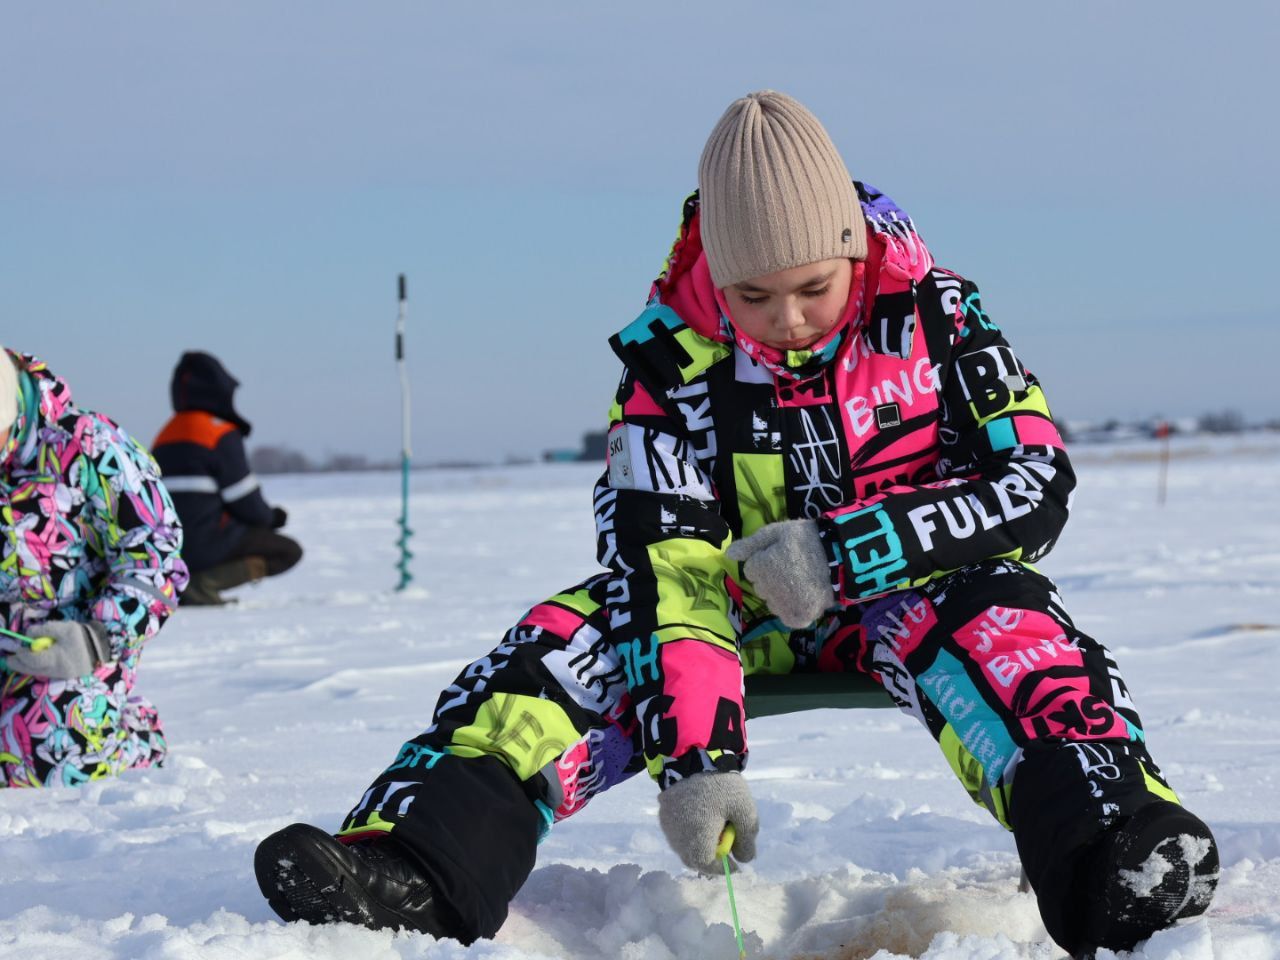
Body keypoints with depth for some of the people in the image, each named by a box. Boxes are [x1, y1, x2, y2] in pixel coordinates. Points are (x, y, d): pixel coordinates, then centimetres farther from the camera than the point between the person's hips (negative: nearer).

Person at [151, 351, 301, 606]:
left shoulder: (166, 435, 14)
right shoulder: (222, 434, -11)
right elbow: (245, 502, -9)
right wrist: (269, 517, 14)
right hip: (206, 544, -8)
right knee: (288, 550, 6)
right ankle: (204, 582, -14)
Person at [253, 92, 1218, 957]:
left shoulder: (932, 313, -13)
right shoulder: (673, 355, -12)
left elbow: (1036, 484, -15)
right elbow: (666, 565, -19)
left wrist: (840, 552, -25)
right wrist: (695, 758, -32)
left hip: (909, 591, -2)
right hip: (742, 605, 2)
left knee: (999, 616, -35)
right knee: (576, 638, -23)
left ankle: (1114, 855, -59)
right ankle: (417, 865, -42)